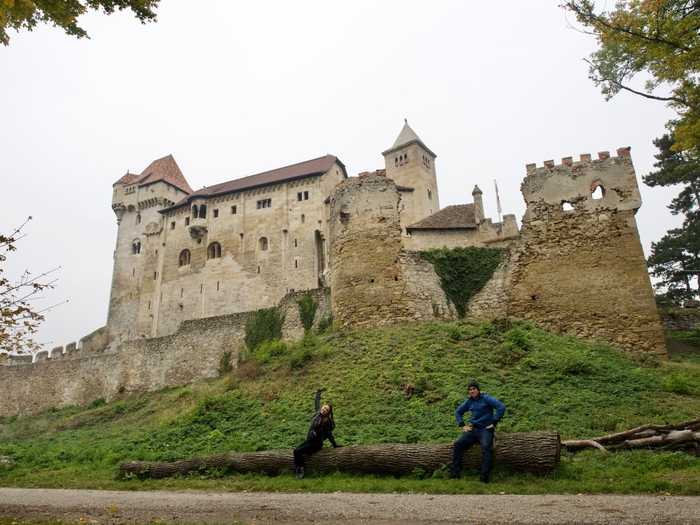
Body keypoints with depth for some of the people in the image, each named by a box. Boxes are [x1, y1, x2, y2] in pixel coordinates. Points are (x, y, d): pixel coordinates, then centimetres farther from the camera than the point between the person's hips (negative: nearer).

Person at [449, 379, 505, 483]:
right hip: (473, 429, 5)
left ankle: (484, 477, -35)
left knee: (486, 447, -33)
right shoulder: (469, 401, 12)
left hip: (485, 429, -5)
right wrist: (462, 425, 13)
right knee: (457, 444, -16)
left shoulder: (486, 398, -4)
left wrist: (494, 423, -13)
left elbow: (501, 407, -15)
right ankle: (454, 473, -15)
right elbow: (458, 412, 26)